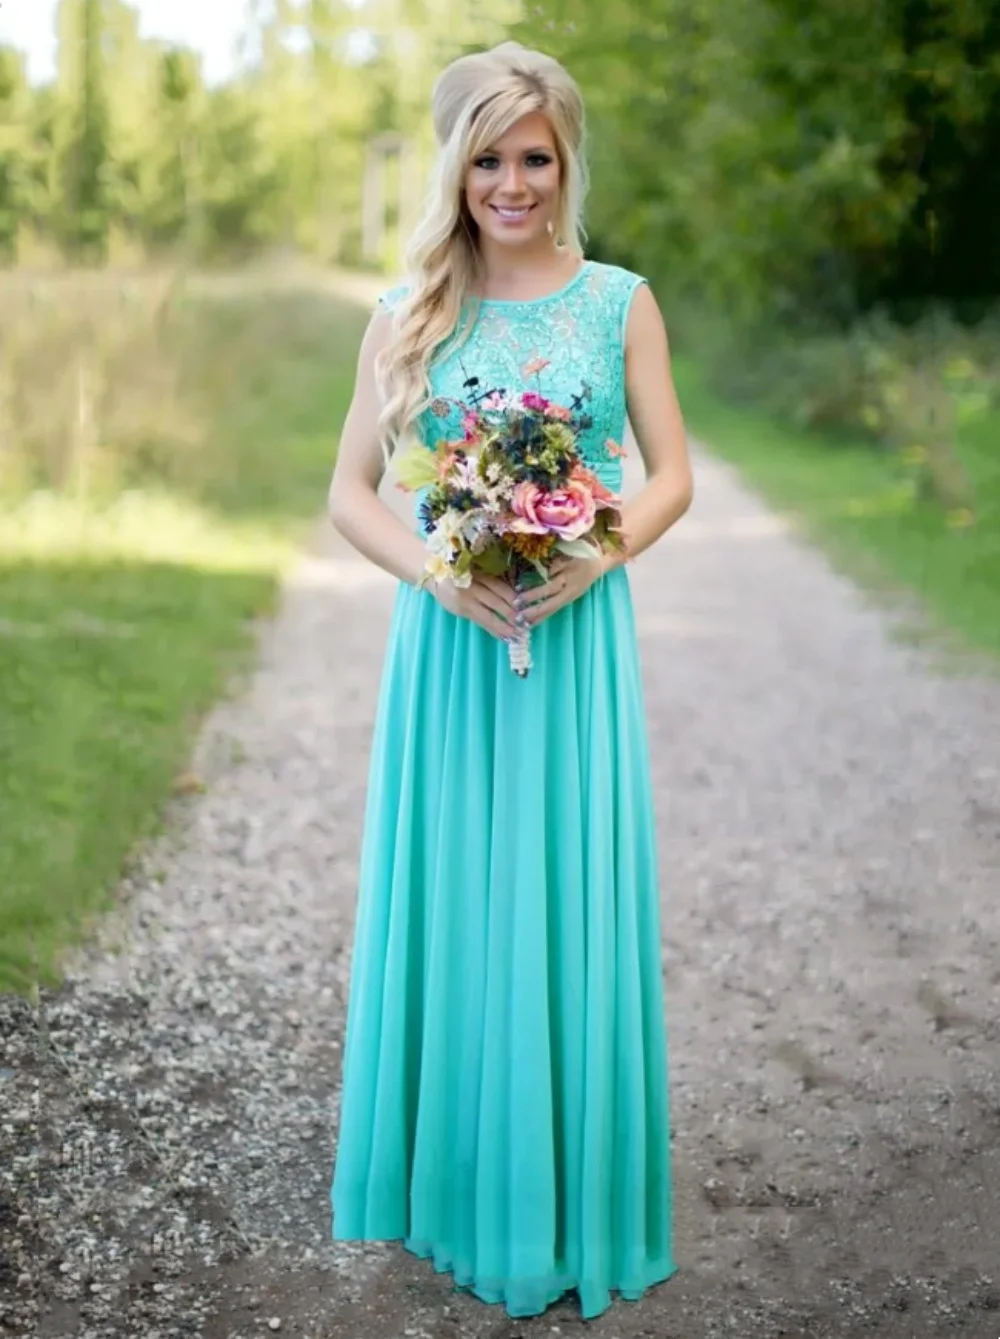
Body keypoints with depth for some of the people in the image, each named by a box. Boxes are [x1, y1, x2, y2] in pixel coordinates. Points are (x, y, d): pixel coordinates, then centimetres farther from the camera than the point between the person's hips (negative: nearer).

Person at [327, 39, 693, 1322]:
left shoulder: (619, 302, 3)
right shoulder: (407, 315, 5)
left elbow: (672, 477, 4)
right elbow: (349, 492, 4)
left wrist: (593, 557, -14)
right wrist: (439, 571, -14)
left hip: (576, 637, -1)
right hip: (445, 638, 1)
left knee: (569, 906, 3)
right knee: (447, 903, 7)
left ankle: (567, 1202, 19)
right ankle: (445, 1175, 25)